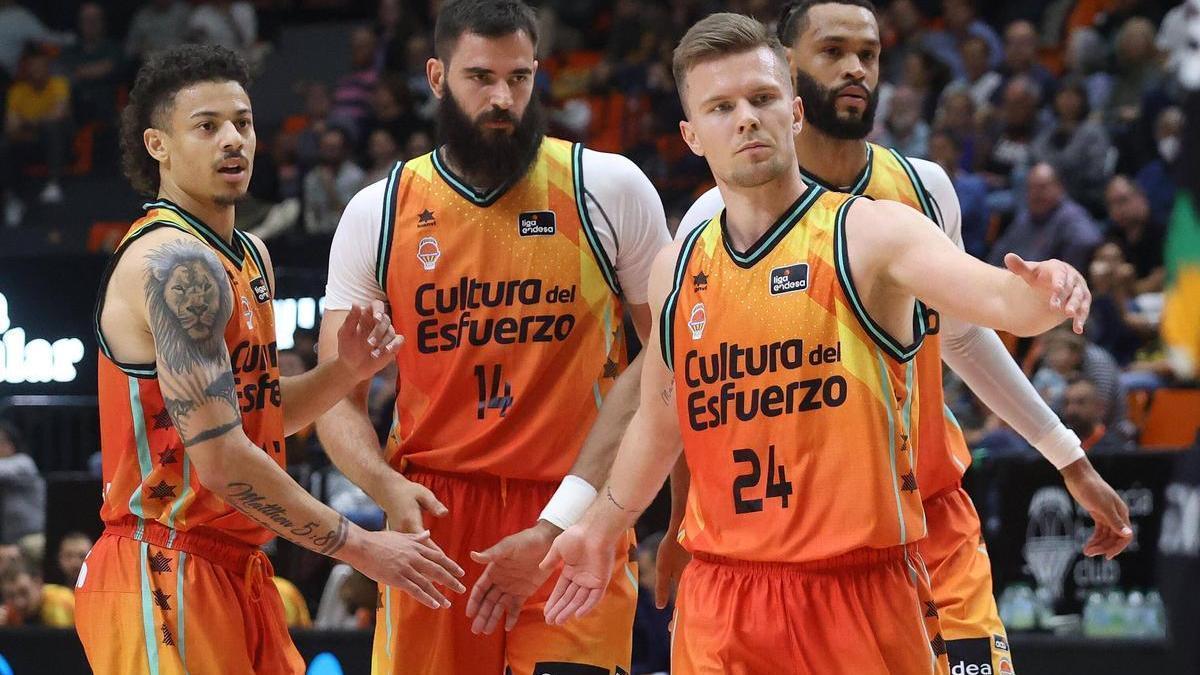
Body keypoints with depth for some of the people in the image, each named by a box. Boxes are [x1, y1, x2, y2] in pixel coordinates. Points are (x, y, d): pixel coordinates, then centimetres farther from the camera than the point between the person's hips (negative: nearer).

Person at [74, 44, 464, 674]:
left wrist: (344, 371, 2)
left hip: (238, 569, 10)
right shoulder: (175, 263, -17)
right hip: (164, 576, -10)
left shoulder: (249, 257, 14)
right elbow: (221, 458, -23)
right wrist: (361, 548, -19)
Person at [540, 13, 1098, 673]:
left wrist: (1037, 295, -44)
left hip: (862, 597, -4)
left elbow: (996, 295, -23)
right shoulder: (676, 270, 9)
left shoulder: (871, 234, -6)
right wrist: (598, 528, 29)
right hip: (720, 601, 4)